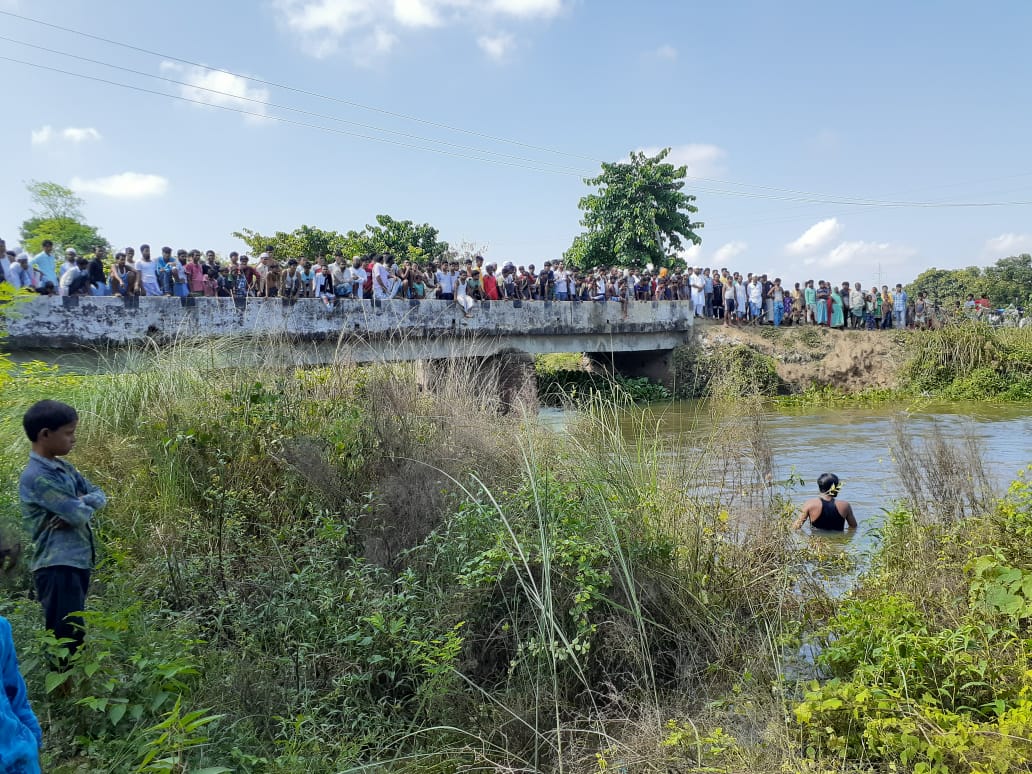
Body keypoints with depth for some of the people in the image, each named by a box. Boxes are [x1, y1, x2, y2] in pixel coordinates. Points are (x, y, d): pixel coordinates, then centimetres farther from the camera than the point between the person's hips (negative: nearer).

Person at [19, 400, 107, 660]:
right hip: (58, 566, -9)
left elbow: (99, 495, 11)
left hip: (78, 561, 9)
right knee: (65, 637, -5)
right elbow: (78, 515, -22)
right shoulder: (36, 477, -17)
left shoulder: (64, 468, 12)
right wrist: (83, 506, 0)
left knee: (74, 633, 15)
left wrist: (80, 503, -10)